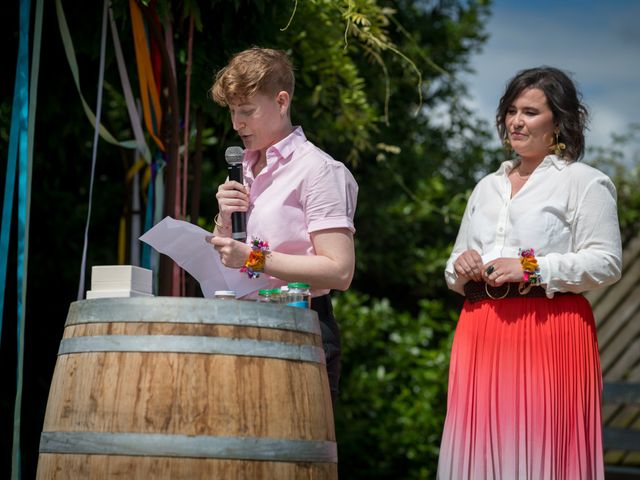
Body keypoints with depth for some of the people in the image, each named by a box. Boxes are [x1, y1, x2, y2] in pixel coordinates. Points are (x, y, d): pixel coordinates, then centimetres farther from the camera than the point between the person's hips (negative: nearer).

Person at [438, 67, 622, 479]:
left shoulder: (583, 182, 3)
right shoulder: (488, 186, 22)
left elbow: (606, 262, -7)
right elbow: (454, 271, 26)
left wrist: (532, 268, -14)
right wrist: (461, 268, 2)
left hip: (549, 334, -5)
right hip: (481, 334, 6)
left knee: (539, 444, -8)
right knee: (483, 443, 1)